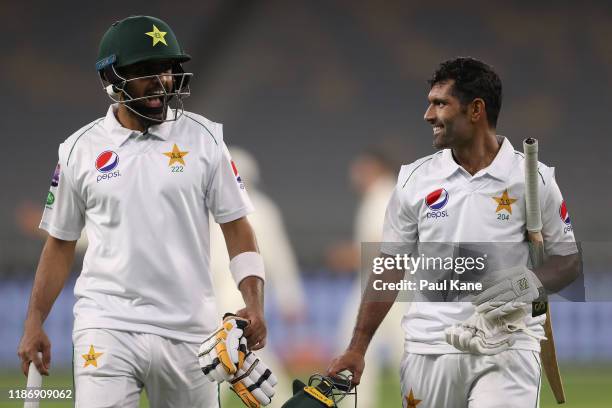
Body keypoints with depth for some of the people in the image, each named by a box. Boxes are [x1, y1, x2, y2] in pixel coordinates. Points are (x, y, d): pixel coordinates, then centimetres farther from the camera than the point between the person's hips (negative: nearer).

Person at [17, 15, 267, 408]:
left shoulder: (203, 138, 4)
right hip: (107, 327, -1)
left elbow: (236, 227, 4)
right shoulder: (81, 149, 5)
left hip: (188, 329, 1)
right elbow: (60, 242, 13)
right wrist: (34, 324, 8)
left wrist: (254, 302, -9)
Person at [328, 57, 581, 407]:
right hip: (429, 347, 3)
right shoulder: (415, 179, 7)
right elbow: (391, 269, 12)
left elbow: (569, 260, 7)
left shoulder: (532, 179, 1)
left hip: (506, 348, -3)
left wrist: (531, 283, -15)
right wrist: (357, 349, 8)